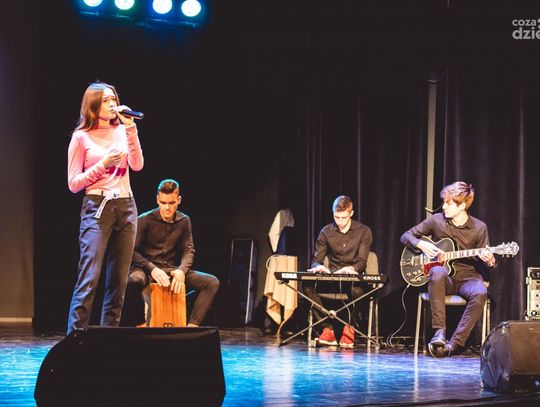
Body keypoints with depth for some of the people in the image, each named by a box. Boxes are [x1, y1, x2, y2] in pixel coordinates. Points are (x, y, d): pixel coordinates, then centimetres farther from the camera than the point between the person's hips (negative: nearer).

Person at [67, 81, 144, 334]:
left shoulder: (122, 131, 13)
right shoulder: (81, 137, 1)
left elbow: (137, 165, -2)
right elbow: (73, 183, -1)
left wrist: (130, 128, -6)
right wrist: (103, 165, -12)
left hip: (125, 207, 5)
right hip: (97, 207, -5)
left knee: (118, 280, 4)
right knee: (89, 278, -14)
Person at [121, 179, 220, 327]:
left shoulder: (184, 221, 9)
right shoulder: (144, 220, -4)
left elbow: (188, 251, 5)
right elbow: (132, 251, -9)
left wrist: (181, 270, -17)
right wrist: (152, 269, -25)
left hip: (172, 269, 4)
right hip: (147, 269, -4)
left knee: (212, 283, -16)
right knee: (134, 281, -41)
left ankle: (192, 325, -20)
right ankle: (140, 325, -21)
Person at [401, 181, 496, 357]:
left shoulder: (479, 228, 1)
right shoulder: (437, 220, 2)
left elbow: (484, 266, 6)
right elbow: (406, 236, 10)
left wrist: (489, 262, -18)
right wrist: (421, 244, -10)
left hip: (468, 278, 0)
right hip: (445, 279, 0)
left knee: (480, 293, -36)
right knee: (437, 272, -37)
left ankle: (455, 343, -34)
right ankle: (439, 331, -38)